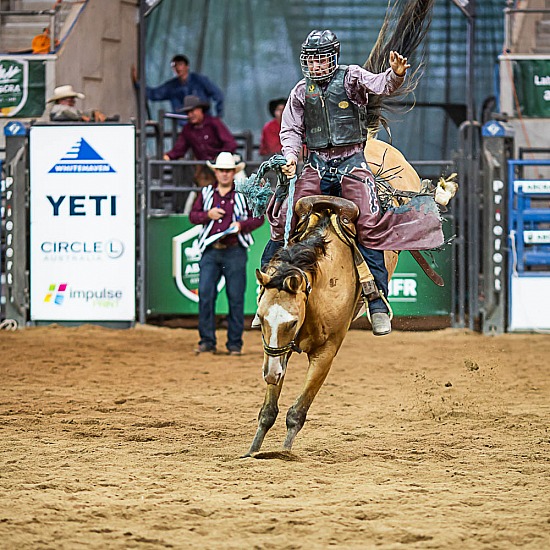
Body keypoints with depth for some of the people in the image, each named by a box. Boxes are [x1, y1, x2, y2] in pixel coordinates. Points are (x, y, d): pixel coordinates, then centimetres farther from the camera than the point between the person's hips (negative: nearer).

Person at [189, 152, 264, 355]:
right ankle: (207, 341, 2)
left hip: (234, 252, -2)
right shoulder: (206, 193, 11)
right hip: (210, 251, 2)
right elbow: (193, 215, 14)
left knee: (236, 298, 1)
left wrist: (242, 225, -12)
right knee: (205, 294, -5)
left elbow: (259, 218, 5)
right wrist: (208, 215, -6)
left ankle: (235, 343, 8)